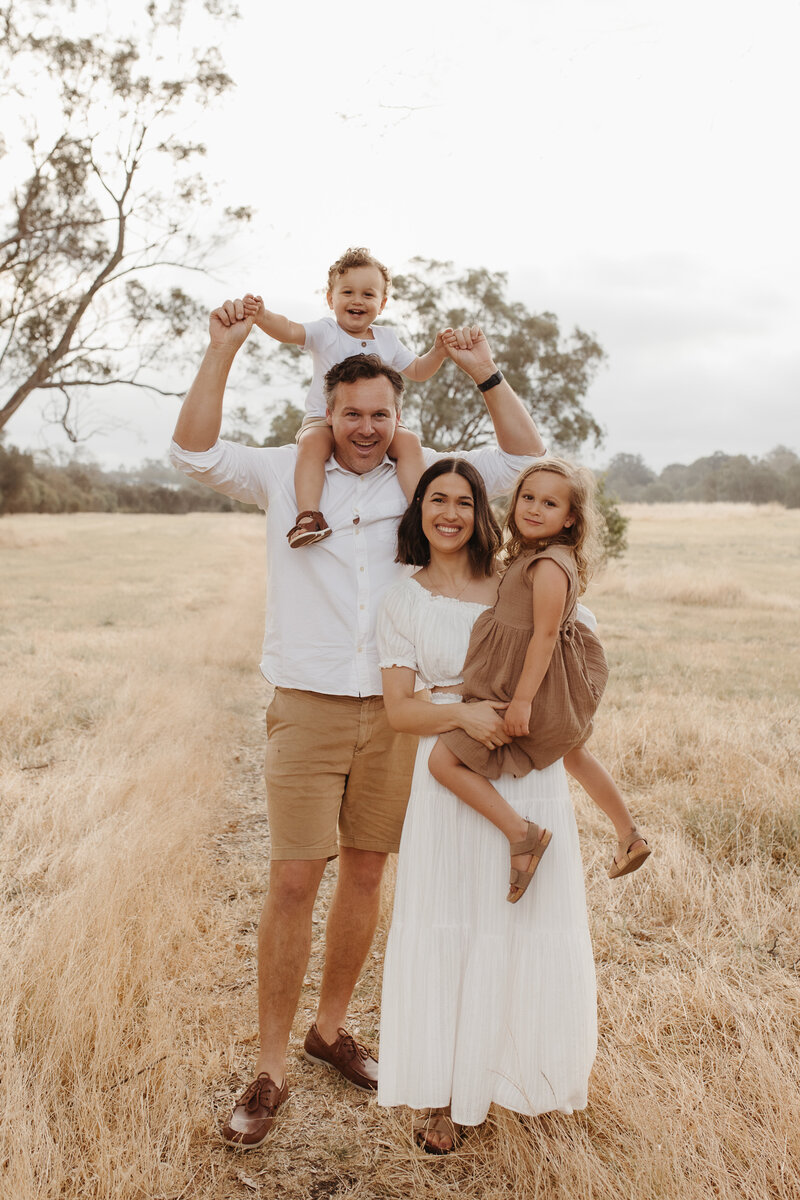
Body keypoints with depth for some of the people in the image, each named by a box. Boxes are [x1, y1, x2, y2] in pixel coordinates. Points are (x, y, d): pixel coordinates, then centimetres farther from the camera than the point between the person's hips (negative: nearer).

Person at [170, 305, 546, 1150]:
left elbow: (525, 459, 5)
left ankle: (330, 1030, 32)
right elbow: (194, 453, -9)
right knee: (293, 882, -4)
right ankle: (270, 1072, 9)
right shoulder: (285, 473, 2)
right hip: (307, 708, -3)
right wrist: (223, 351, -15)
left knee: (365, 874, 12)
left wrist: (485, 374, -6)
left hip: (394, 712, 3)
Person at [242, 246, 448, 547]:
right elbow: (289, 330, -15)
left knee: (408, 441, -24)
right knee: (312, 443, -35)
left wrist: (438, 352, 4)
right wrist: (262, 316, -36)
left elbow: (416, 371, 24)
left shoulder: (386, 339, 16)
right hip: (324, 419, -3)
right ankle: (308, 516, -39)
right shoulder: (325, 332, 3)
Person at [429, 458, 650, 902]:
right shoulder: (526, 556, 6)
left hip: (535, 689, -11)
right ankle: (629, 837, 48)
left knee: (444, 759, -8)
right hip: (562, 689, 11)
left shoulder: (549, 565, -23)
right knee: (573, 754, 33)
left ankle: (522, 833, -8)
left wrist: (522, 700, -25)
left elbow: (545, 635, -25)